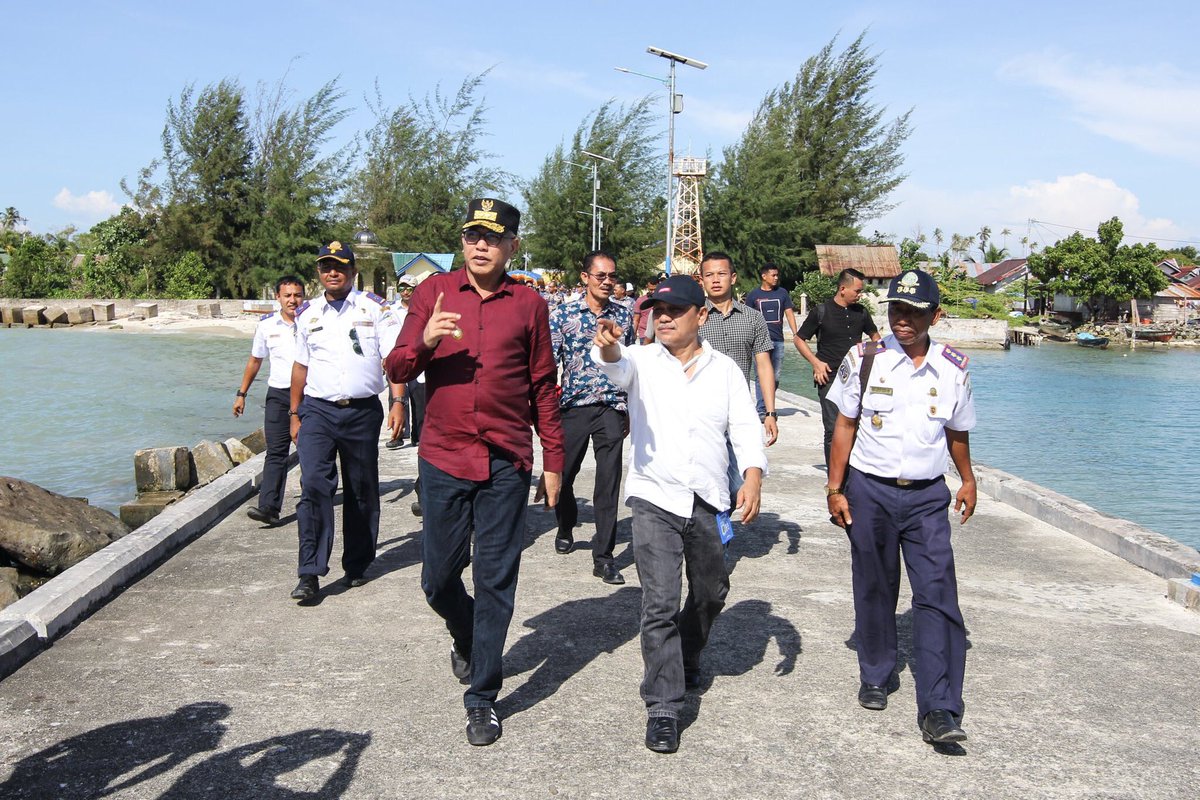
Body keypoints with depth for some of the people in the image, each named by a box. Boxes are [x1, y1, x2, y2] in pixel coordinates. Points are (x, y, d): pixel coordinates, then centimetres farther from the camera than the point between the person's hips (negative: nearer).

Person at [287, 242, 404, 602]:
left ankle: (356, 566, 23)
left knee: (362, 491, 7)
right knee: (314, 484, -13)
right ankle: (310, 573, -11)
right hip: (317, 410, 1)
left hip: (363, 411, -1)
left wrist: (397, 402, -16)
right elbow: (301, 366, 19)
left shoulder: (375, 308, 2)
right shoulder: (307, 314, 12)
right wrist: (295, 414, 17)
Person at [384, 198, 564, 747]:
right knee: (439, 577, 10)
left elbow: (544, 386, 8)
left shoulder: (528, 304, 3)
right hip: (442, 459, 1)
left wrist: (554, 459, 7)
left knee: (495, 581, 2)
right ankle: (464, 635, 44)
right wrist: (425, 342, -20)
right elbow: (397, 369, 1)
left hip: (506, 464, -1)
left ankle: (482, 699, 15)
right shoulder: (433, 292, 3)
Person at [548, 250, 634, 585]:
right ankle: (566, 526, 41)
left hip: (612, 409, 1)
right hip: (573, 406, -1)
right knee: (563, 473, 11)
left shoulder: (624, 315, 7)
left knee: (609, 482, -4)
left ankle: (603, 556, 2)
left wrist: (630, 410, 16)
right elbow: (548, 361, -4)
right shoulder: (563, 314, -1)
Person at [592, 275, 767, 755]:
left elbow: (745, 426, -1)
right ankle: (663, 708, 0)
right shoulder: (642, 361, -1)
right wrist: (607, 348, -48)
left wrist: (753, 476, -18)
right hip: (655, 499, -3)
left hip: (709, 502, 3)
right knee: (660, 604, -9)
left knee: (710, 594, 19)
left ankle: (685, 659, 47)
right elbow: (618, 366, -24)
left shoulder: (725, 370, 6)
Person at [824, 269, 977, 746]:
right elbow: (844, 426, 0)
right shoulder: (864, 360, -4)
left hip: (928, 496, 1)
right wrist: (835, 489, -2)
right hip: (870, 491, 0)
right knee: (875, 591, 11)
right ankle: (876, 677, 32)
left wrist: (968, 480, 23)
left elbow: (957, 431, 15)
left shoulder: (953, 368, 1)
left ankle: (939, 710, -6)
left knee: (937, 595, -8)